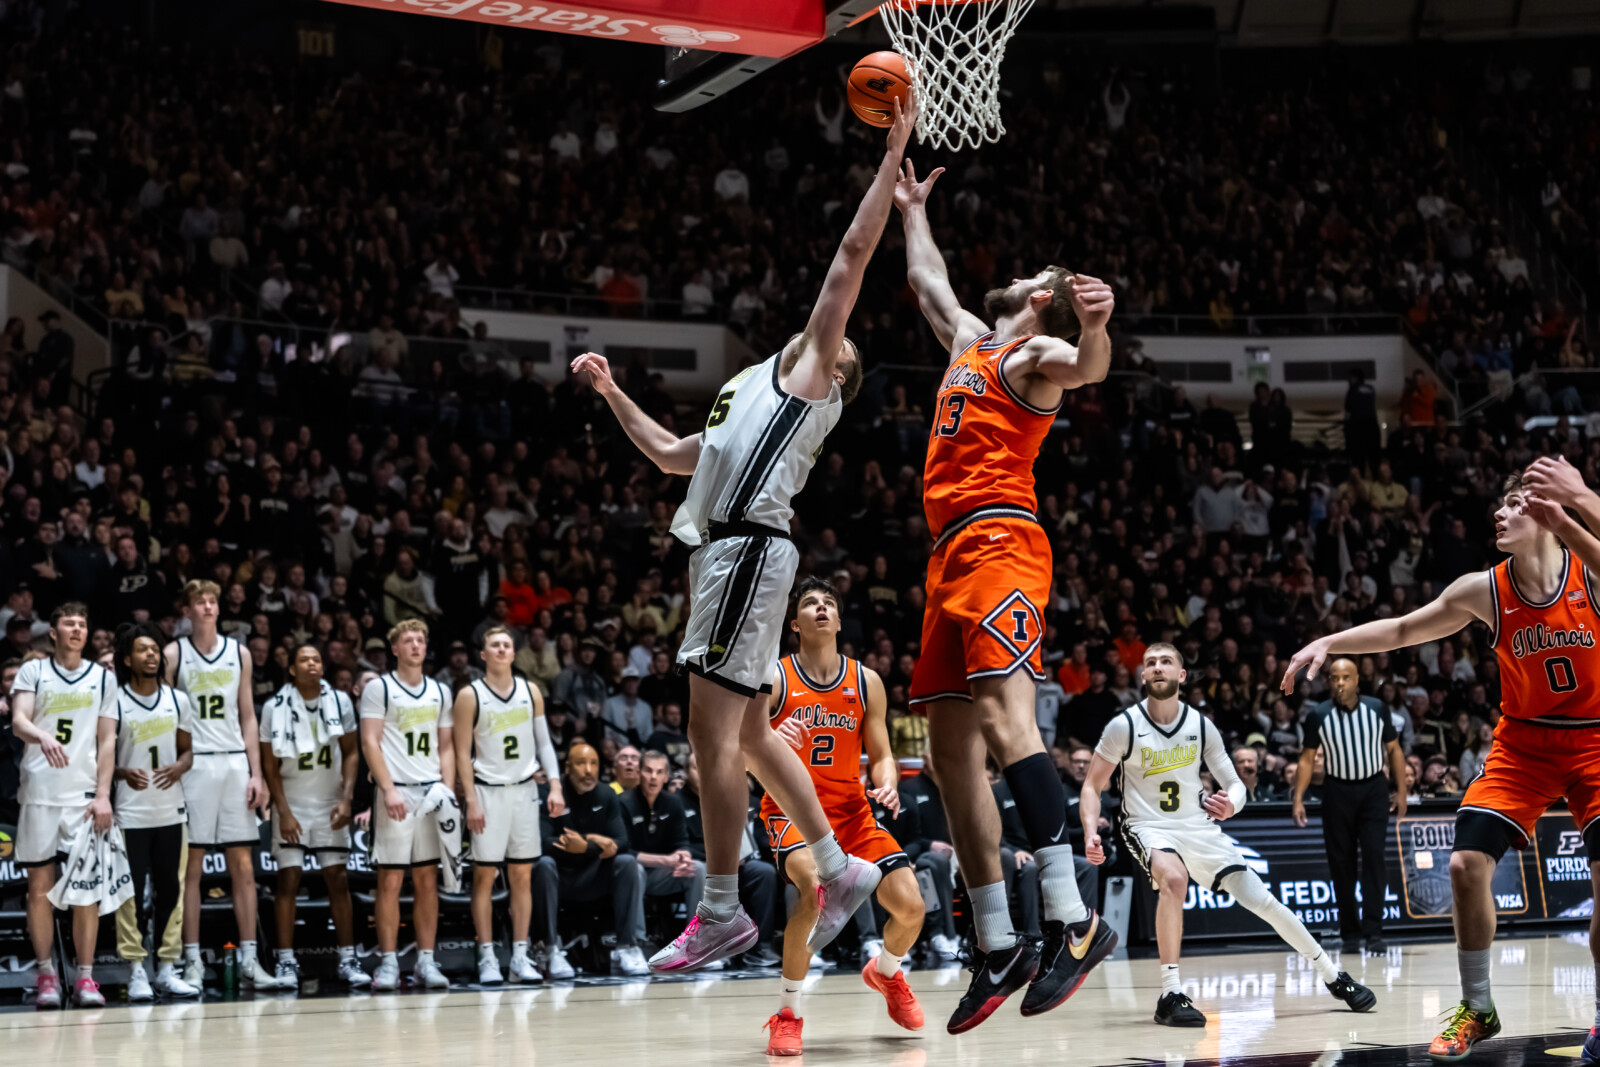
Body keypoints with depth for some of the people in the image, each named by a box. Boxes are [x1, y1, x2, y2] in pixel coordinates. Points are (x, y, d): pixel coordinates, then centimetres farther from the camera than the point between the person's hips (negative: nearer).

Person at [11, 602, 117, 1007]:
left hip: (84, 794, 1)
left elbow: (106, 741, 8)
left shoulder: (103, 678, 10)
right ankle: (46, 975, 10)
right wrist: (42, 737, -32)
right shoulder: (32, 671, 5)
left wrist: (103, 795, -2)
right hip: (38, 792, -1)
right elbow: (18, 721, -9)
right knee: (40, 886, 2)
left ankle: (85, 978, -1)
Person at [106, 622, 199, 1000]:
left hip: (170, 810, 4)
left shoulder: (177, 700, 8)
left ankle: (167, 969, 14)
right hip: (130, 812, -4)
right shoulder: (114, 702, -4)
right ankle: (136, 972, 2)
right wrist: (123, 773, -25)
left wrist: (180, 767, -9)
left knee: (170, 890, 6)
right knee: (132, 892, -4)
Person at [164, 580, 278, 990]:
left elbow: (248, 718, 13)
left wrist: (256, 773, 5)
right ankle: (192, 960, 3)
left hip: (234, 762, 3)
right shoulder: (174, 655, 2)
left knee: (243, 866, 2)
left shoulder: (239, 654, 11)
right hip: (192, 764, -3)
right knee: (191, 866, -1)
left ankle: (249, 960, 4)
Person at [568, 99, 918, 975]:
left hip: (748, 548, -10)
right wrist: (612, 394, 33)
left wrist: (893, 153, 1)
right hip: (724, 549, 10)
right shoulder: (761, 394, 30)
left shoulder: (811, 371, 6)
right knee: (748, 735, 13)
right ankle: (840, 870, 21)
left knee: (712, 730, -12)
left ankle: (722, 911, -11)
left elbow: (855, 250, 0)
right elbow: (672, 456, 38)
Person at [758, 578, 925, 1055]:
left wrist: (887, 783, -14)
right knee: (815, 887, -34)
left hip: (851, 809, 4)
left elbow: (880, 755, 9)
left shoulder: (866, 682, 3)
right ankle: (788, 1013, -18)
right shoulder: (773, 678, -7)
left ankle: (885, 972, 29)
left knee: (910, 906, -8)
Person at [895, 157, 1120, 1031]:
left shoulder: (1036, 351, 3)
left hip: (998, 543, -9)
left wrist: (1095, 328, -41)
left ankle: (1073, 919, -33)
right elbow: (927, 281, 47)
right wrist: (912, 212, 57)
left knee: (1001, 713, -26)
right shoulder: (969, 340, 28)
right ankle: (998, 948, 4)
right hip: (952, 556, 9)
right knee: (950, 747, 3)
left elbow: (1086, 367, -21)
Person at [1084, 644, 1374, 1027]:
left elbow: (1235, 784, 3)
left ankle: (1332, 976, 19)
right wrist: (1091, 833, -23)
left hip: (1197, 825, 3)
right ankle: (1170, 995, -29)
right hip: (1148, 826, -3)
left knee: (1260, 899, 1)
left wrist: (1231, 804, -21)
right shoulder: (1124, 726, -12)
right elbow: (1093, 785, -6)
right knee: (1174, 879, -36)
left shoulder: (1201, 726, -5)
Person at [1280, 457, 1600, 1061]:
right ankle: (1477, 1009, 10)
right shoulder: (1484, 591, -6)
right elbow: (1400, 631, 6)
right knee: (1467, 864, -8)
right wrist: (1328, 643, -2)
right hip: (1523, 740, 3)